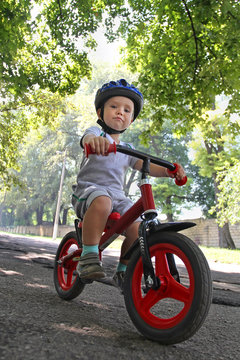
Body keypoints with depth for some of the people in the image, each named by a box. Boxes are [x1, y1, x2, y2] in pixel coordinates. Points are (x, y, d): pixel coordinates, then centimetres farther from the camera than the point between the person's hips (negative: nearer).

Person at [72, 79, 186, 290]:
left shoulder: (127, 149, 21)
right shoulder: (96, 132, 4)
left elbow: (144, 165, 11)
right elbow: (88, 138, -21)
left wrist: (167, 170, -9)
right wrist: (93, 140, -47)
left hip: (117, 195, 6)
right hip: (89, 189, -5)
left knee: (137, 227, -14)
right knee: (102, 201, -39)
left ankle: (122, 271, 8)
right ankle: (88, 256, -28)